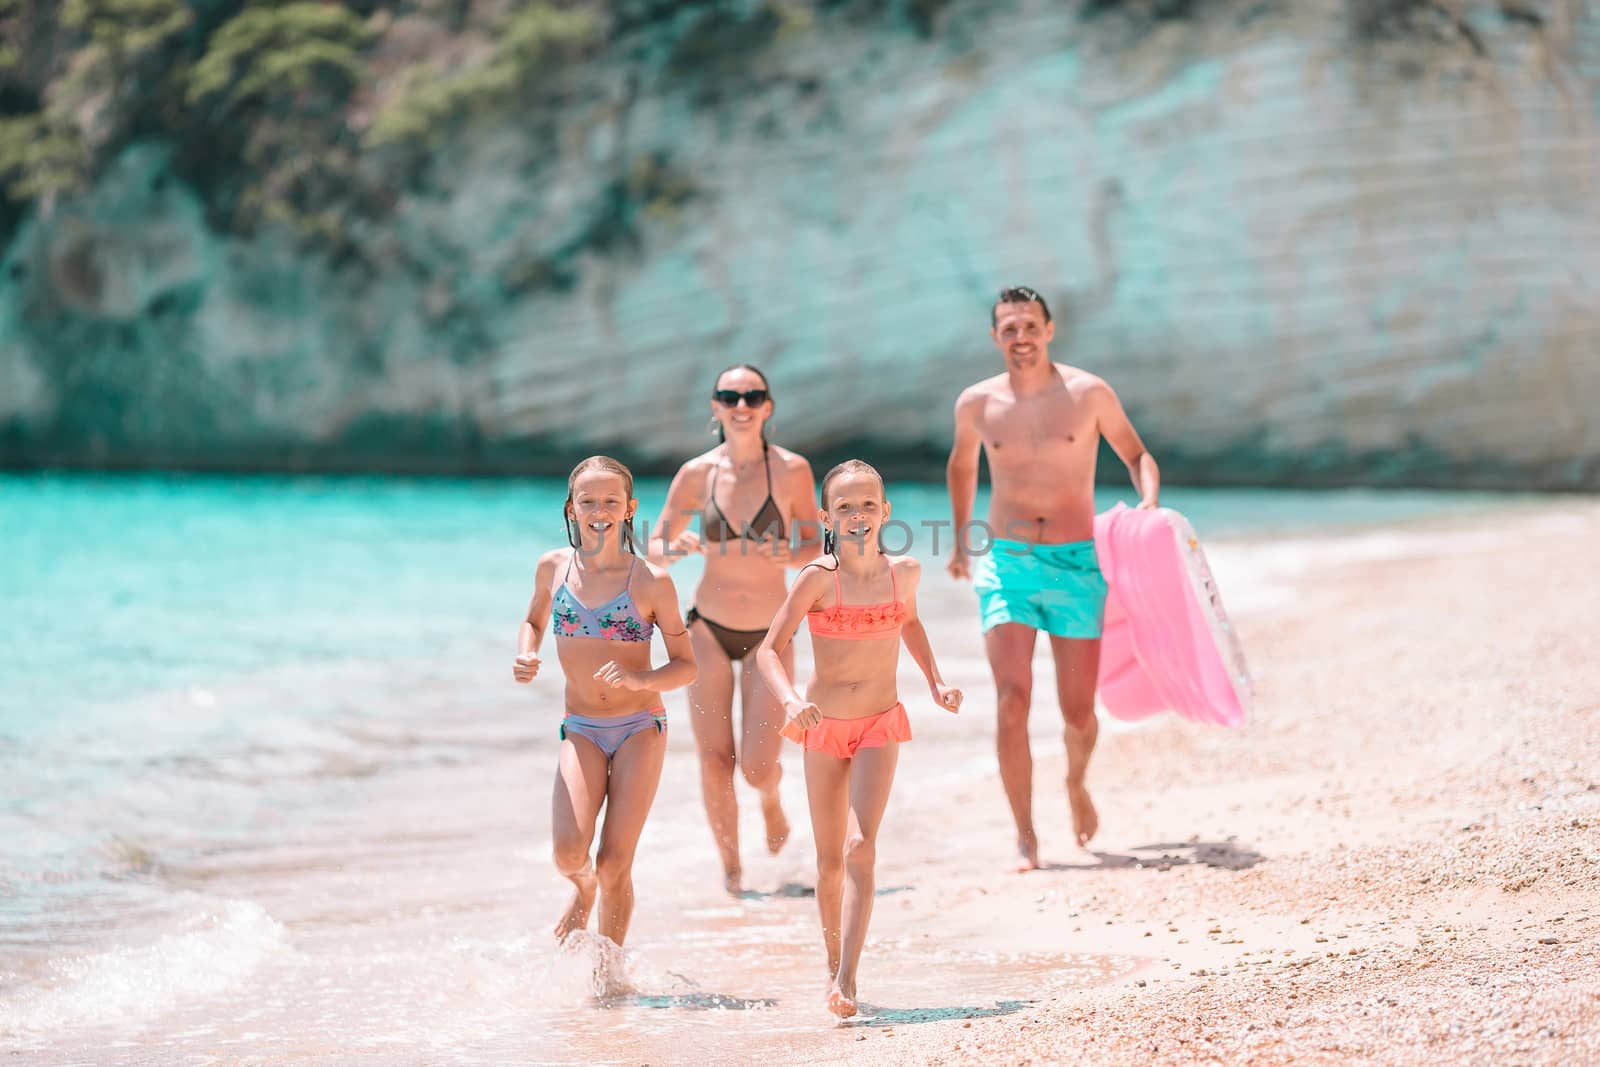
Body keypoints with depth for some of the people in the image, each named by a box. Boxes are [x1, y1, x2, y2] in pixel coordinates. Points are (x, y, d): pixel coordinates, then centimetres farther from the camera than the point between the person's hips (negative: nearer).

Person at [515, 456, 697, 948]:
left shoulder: (651, 582, -8)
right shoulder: (553, 567, 0)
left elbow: (686, 666, -2)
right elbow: (534, 622, 21)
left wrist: (639, 679, -21)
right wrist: (525, 657, -1)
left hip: (641, 727, -2)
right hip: (581, 730, 2)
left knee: (615, 864, -6)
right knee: (568, 852, -17)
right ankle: (584, 889, 21)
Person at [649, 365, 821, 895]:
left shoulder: (792, 469, -8)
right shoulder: (697, 473, -4)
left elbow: (813, 545, 2)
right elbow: (655, 545, 3)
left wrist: (791, 555, -21)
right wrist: (677, 547, -19)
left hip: (769, 634, -1)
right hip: (710, 630, 1)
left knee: (757, 767, -8)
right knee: (714, 761, -3)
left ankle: (772, 801, 31)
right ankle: (731, 866, 19)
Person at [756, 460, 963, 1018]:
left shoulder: (904, 572, -3)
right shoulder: (819, 577, -13)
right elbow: (770, 649, -12)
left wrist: (935, 683, 12)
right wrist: (790, 701, -29)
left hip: (880, 726, 0)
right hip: (823, 726, 0)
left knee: (860, 846, -18)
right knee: (830, 860, 9)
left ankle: (846, 979, -24)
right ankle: (834, 963, 30)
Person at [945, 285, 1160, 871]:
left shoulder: (1089, 394, -1)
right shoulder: (977, 404, 4)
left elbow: (1137, 455, 11)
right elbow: (962, 465, 25)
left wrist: (1148, 503, -9)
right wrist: (961, 538, 25)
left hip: (1077, 565, 0)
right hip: (1006, 563, 1)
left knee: (1078, 711, 2)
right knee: (1012, 701, -15)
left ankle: (1076, 782, 37)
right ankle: (1025, 838, -8)